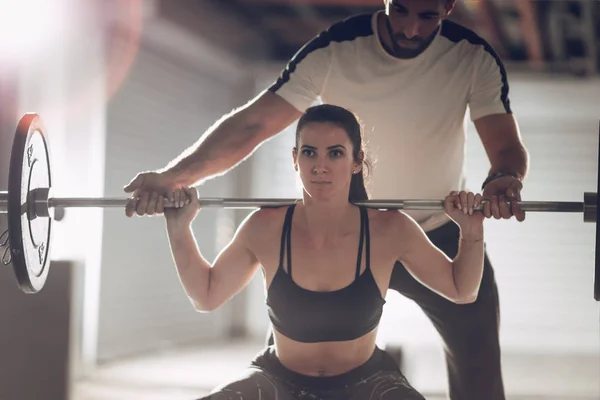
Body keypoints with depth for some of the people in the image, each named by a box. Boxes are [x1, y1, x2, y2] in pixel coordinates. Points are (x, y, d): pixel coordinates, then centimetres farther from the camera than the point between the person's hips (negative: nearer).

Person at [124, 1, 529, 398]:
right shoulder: (333, 49, -20)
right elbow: (252, 123, -24)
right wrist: (173, 175, -39)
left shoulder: (474, 57, -17)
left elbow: (507, 144, -24)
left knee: (478, 359, -3)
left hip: (440, 232, 0)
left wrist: (504, 179, -50)